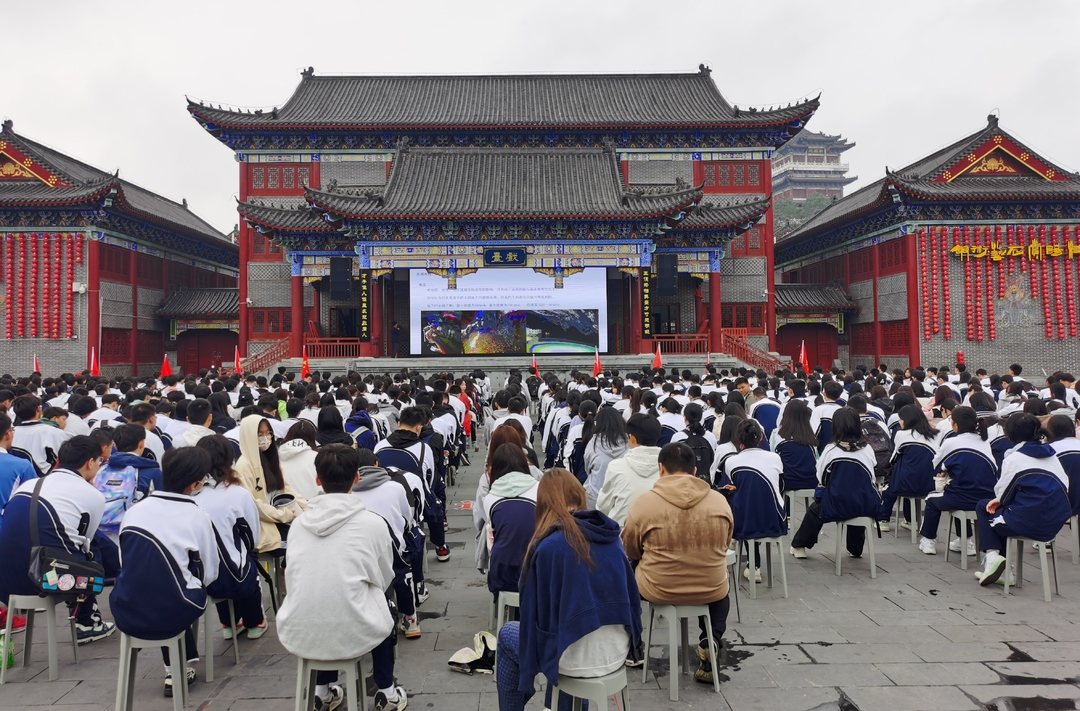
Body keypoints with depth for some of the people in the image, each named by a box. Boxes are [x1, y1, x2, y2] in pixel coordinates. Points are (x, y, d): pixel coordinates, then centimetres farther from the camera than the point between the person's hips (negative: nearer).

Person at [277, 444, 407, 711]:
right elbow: (385, 580, 7)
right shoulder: (373, 523, -7)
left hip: (296, 635, 4)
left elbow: (292, 581, 15)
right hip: (351, 635, -3)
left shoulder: (299, 522, 3)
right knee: (383, 605, 28)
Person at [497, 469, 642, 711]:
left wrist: (528, 667, 10)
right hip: (618, 652, 5)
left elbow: (536, 613, -7)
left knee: (508, 635, 21)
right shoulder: (611, 537, 0)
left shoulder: (548, 546, -15)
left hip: (577, 660, -5)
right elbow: (631, 596, 7)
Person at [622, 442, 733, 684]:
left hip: (658, 590, -2)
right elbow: (724, 546, 9)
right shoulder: (720, 501, -5)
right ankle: (710, 641, 17)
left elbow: (630, 551, 0)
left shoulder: (643, 503, -13)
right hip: (711, 591, 2)